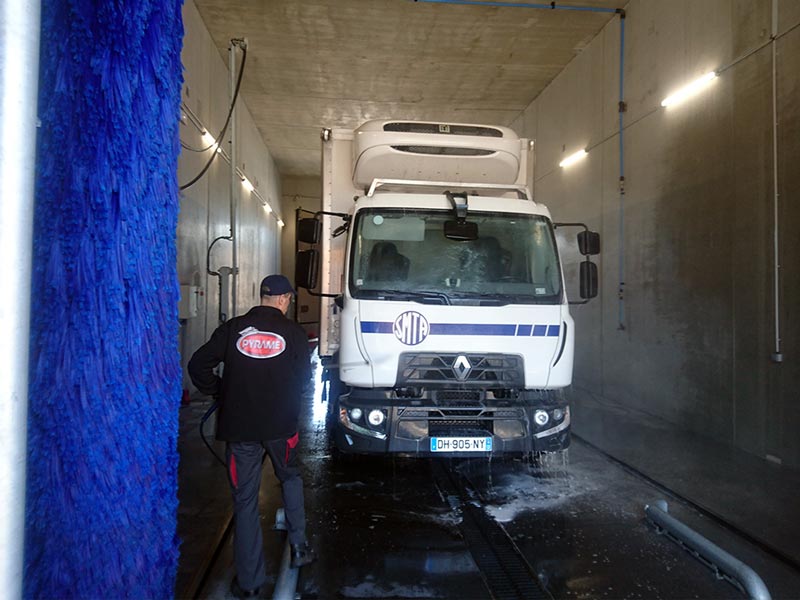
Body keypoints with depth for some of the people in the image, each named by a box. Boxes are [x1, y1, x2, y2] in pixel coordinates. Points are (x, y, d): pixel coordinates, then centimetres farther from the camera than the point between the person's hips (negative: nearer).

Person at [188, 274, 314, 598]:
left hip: (239, 427, 0)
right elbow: (304, 376, -1)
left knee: (245, 501, 10)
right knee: (290, 479, 27)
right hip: (281, 425, 0)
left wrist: (219, 391, 10)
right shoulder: (293, 332, -5)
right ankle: (299, 546, 26)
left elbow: (198, 365, -5)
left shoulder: (233, 328, -2)